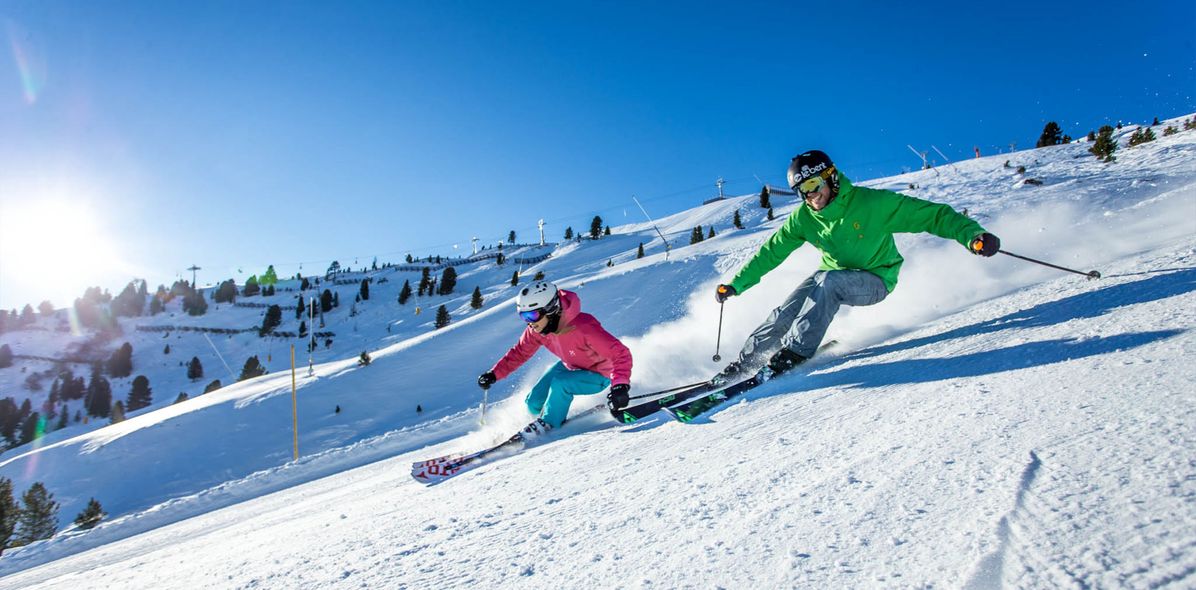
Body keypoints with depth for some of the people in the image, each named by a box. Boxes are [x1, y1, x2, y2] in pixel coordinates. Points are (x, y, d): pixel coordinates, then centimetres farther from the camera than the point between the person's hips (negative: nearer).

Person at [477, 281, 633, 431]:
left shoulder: (583, 328, -39)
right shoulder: (535, 330, -18)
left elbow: (620, 353, -40)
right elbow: (519, 352, 0)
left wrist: (620, 384, -56)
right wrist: (494, 374, -9)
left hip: (598, 375, -6)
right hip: (570, 367, 7)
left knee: (559, 383, -31)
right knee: (534, 403, 0)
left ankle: (548, 423, -6)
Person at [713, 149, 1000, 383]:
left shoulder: (871, 202, -22)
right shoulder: (803, 218, -8)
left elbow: (930, 214, -21)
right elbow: (771, 252, -1)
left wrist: (973, 235, -35)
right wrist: (736, 284, -4)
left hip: (875, 281, -4)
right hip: (834, 277, 5)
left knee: (828, 281, -35)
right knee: (784, 314, -15)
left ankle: (796, 351, -31)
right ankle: (742, 366, -6)